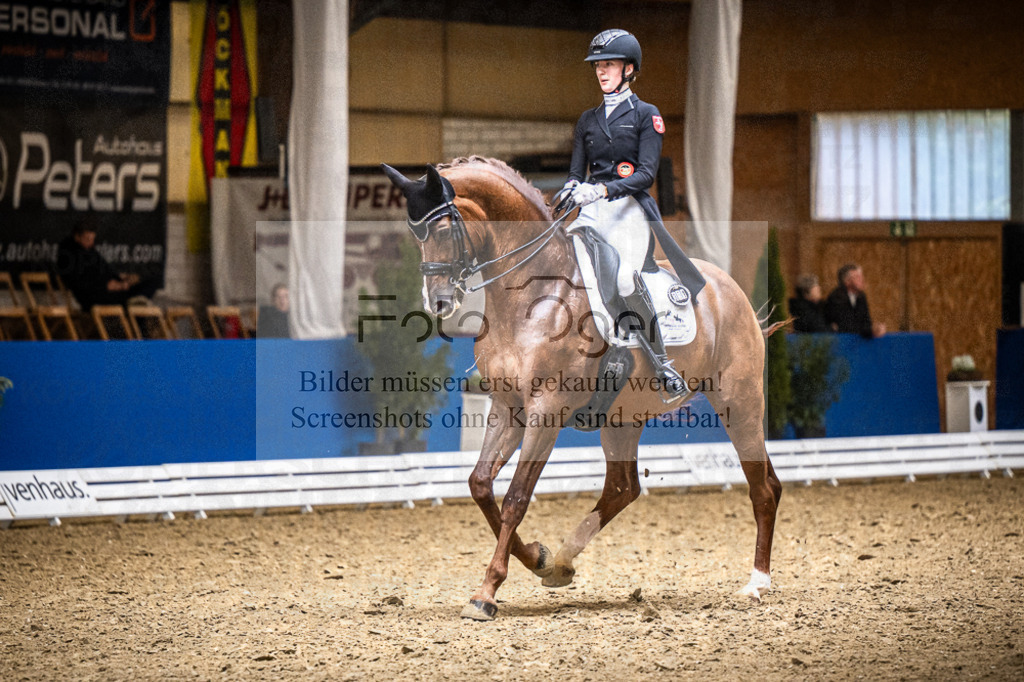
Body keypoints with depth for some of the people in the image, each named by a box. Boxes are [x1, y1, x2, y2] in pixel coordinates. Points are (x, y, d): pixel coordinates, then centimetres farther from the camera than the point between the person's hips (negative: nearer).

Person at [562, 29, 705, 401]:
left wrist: (602, 189, -21)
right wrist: (572, 188, -8)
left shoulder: (645, 115, 5)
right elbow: (577, 171, 17)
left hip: (629, 208, -5)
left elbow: (646, 174, -6)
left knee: (626, 280, -30)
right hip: (591, 213, 5)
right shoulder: (588, 120, 21)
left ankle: (663, 365, -19)